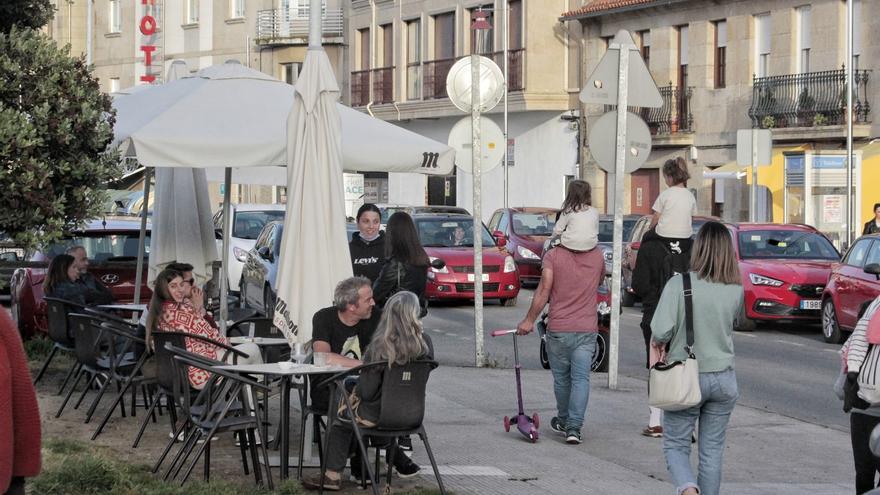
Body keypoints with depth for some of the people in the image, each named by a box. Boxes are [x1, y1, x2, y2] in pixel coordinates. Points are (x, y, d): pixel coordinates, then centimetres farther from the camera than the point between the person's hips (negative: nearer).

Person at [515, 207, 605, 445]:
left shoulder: (553, 255, -8)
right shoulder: (597, 256, 2)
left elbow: (544, 290, -14)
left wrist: (529, 319, -11)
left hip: (558, 329, -1)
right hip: (587, 329, 1)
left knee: (561, 378, 14)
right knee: (581, 378, -2)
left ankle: (563, 421, 30)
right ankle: (574, 427, -13)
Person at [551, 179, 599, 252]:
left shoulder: (568, 211, -9)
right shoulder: (594, 212, 0)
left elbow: (557, 230, -5)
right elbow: (596, 232, 10)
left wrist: (554, 236, 18)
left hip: (570, 245, -4)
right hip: (590, 246, 4)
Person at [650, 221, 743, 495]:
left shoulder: (679, 284, -16)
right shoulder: (736, 290, -5)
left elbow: (661, 331, -24)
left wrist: (658, 341, 1)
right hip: (723, 378, 3)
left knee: (676, 445, 8)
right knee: (712, 451, 13)